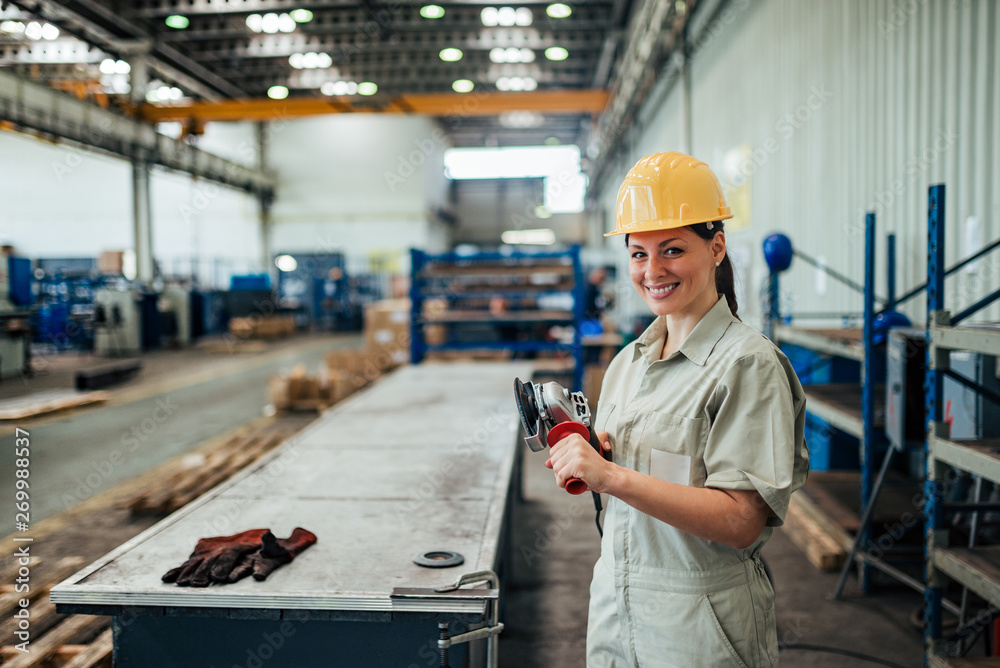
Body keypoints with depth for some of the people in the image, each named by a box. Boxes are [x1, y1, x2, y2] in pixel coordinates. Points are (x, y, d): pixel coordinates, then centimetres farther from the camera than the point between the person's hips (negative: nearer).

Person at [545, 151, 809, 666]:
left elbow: (742, 522, -22)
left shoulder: (749, 364, -15)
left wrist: (612, 477, -28)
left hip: (700, 626, -6)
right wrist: (581, 457, -7)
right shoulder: (628, 362, 6)